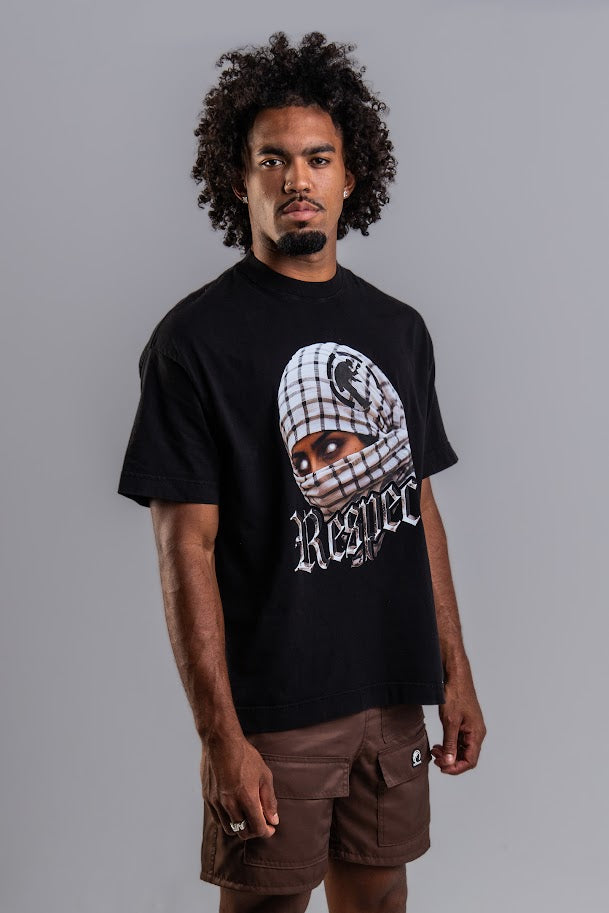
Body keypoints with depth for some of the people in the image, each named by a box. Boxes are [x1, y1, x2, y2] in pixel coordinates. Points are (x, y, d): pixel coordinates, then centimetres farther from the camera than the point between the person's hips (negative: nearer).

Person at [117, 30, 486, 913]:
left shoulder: (397, 328, 8)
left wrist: (456, 672, 9)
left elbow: (420, 507, 12)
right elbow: (187, 549, -13)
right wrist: (219, 734, -16)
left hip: (393, 698, 5)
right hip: (273, 709, -5)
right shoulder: (196, 337, -9)